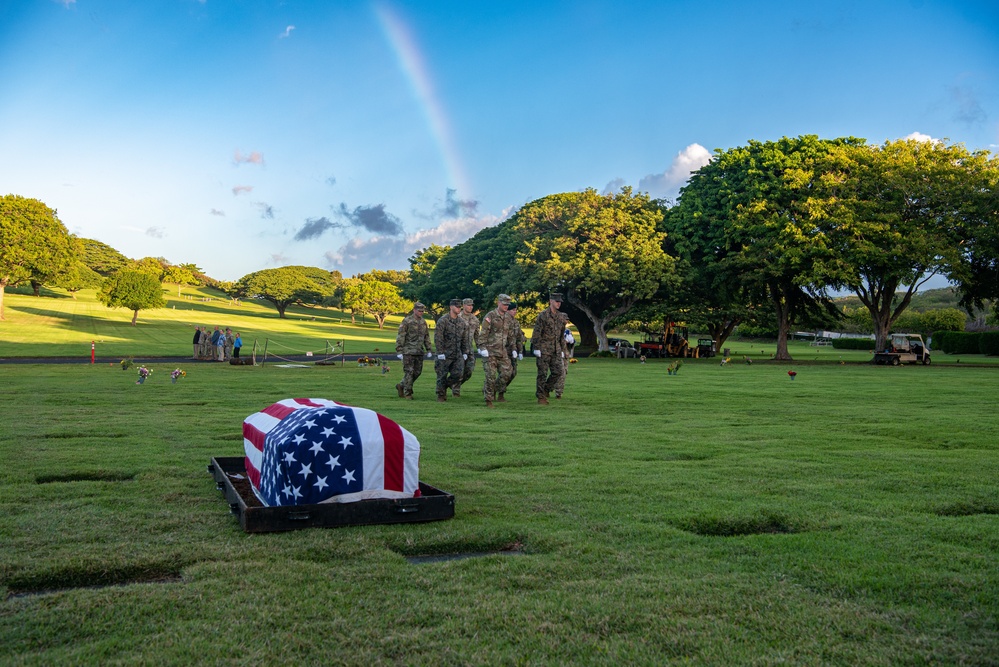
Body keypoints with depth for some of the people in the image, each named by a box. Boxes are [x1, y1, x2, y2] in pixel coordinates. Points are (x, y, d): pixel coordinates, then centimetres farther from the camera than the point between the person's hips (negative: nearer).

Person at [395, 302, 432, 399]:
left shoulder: (423, 322, 10)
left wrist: (429, 350, 10)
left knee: (417, 372, 7)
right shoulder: (406, 321, -8)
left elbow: (426, 337, 16)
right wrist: (399, 351, -14)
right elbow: (400, 337, -10)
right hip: (408, 351, -6)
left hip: (419, 352, 6)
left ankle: (401, 386, 23)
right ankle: (407, 393, 5)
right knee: (409, 372, -4)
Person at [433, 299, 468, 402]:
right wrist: (440, 352, -16)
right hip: (445, 353, -5)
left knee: (457, 373, -5)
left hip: (457, 353, 5)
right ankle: (441, 395, 15)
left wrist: (465, 352, 10)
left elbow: (465, 339, 16)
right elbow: (437, 338, -12)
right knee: (442, 375, 1)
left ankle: (446, 385, 22)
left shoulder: (462, 322, 9)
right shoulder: (443, 320, -9)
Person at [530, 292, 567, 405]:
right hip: (544, 349, -6)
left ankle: (546, 390, 21)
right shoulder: (543, 315, -8)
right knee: (543, 374, -1)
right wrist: (536, 348, -15)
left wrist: (561, 350, 18)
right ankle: (541, 397, 6)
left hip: (556, 350, 6)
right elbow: (537, 332, -11)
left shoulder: (560, 316, 12)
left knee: (557, 372, 1)